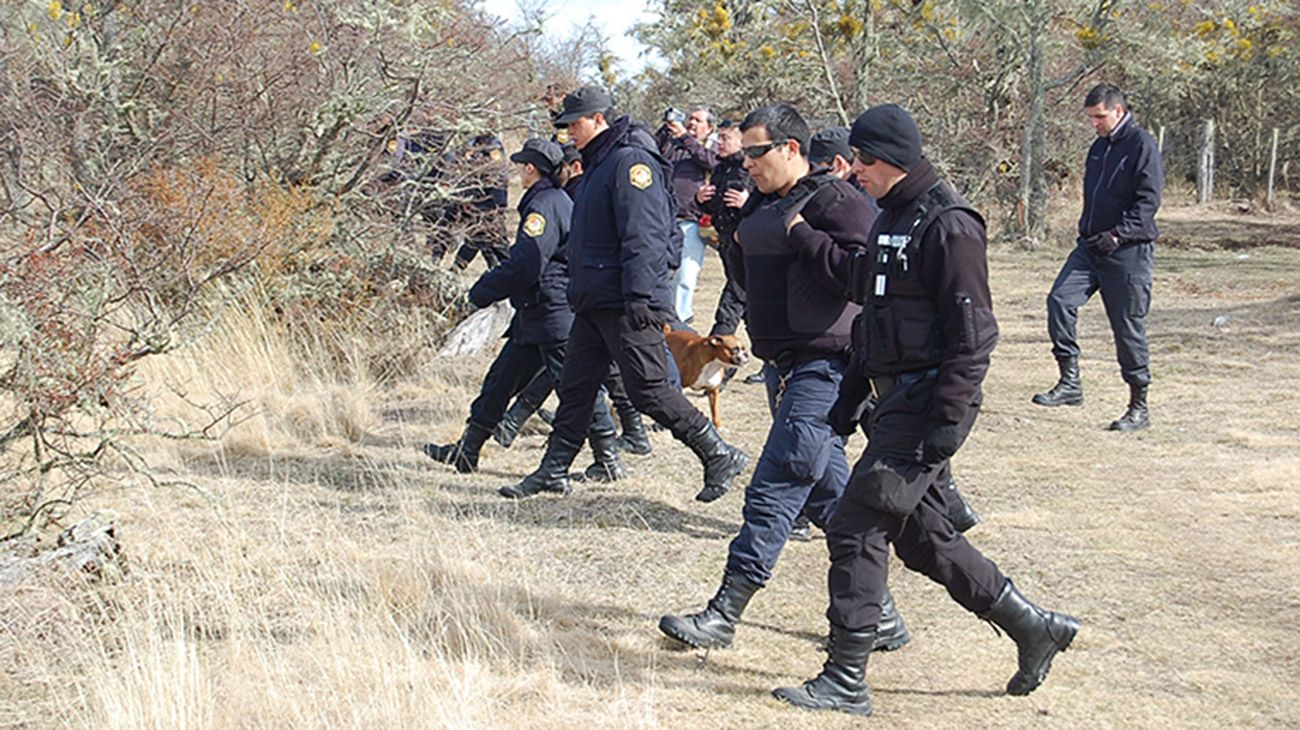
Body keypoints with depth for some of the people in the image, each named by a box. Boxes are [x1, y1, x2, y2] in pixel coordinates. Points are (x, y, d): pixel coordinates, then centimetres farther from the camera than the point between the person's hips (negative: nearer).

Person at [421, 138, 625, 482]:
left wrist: (481, 292, -9)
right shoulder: (558, 201, 18)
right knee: (501, 379, 14)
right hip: (535, 318, 11)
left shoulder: (544, 206, -15)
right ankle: (466, 452, 21)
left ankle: (609, 462, -1)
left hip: (553, 315, -11)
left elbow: (524, 264, -21)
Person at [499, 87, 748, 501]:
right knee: (575, 386, 11)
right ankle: (554, 471, 19)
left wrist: (639, 296, -27)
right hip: (595, 303, 10)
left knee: (649, 388, -7)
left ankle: (720, 456, 2)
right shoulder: (597, 164, 19)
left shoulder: (630, 161, -13)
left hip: (627, 306, -10)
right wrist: (580, 289, 24)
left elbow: (643, 236, -22)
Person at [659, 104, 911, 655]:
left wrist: (802, 236, -20)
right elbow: (750, 277, 24)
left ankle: (724, 615, -8)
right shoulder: (763, 204, 15)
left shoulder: (835, 201, -12)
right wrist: (733, 230, 7)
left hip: (823, 367, -10)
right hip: (784, 366, 10)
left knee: (774, 491, -10)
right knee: (829, 494, 14)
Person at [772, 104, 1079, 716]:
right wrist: (853, 391, 20)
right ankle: (1033, 628, 26)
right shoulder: (890, 218, 15)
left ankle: (846, 681, -2)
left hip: (927, 404, -10)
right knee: (922, 535, 15)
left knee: (856, 527, -9)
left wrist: (949, 419, -22)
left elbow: (974, 334, -18)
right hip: (898, 400, 10)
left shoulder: (948, 224, -15)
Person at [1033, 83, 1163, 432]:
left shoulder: (1142, 145, -9)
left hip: (1129, 250, -7)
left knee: (1128, 325, -2)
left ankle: (1139, 408, 9)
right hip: (1090, 247, 8)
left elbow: (1148, 201, -16)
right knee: (1060, 299, -11)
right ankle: (1070, 382, -5)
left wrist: (1118, 234, -25)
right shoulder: (1099, 147, 17)